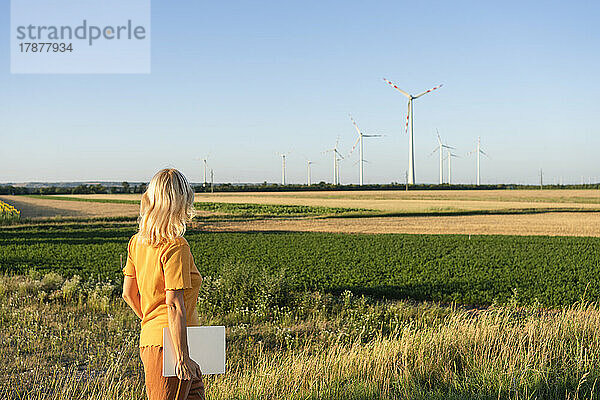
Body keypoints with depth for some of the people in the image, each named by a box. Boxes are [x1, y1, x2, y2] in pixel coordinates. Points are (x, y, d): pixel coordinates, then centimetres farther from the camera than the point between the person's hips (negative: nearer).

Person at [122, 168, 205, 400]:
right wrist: (182, 357, -19)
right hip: (170, 345, -8)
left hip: (149, 338, 8)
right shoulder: (176, 247, -18)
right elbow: (174, 304, -21)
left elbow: (128, 294, 13)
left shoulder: (136, 242, 6)